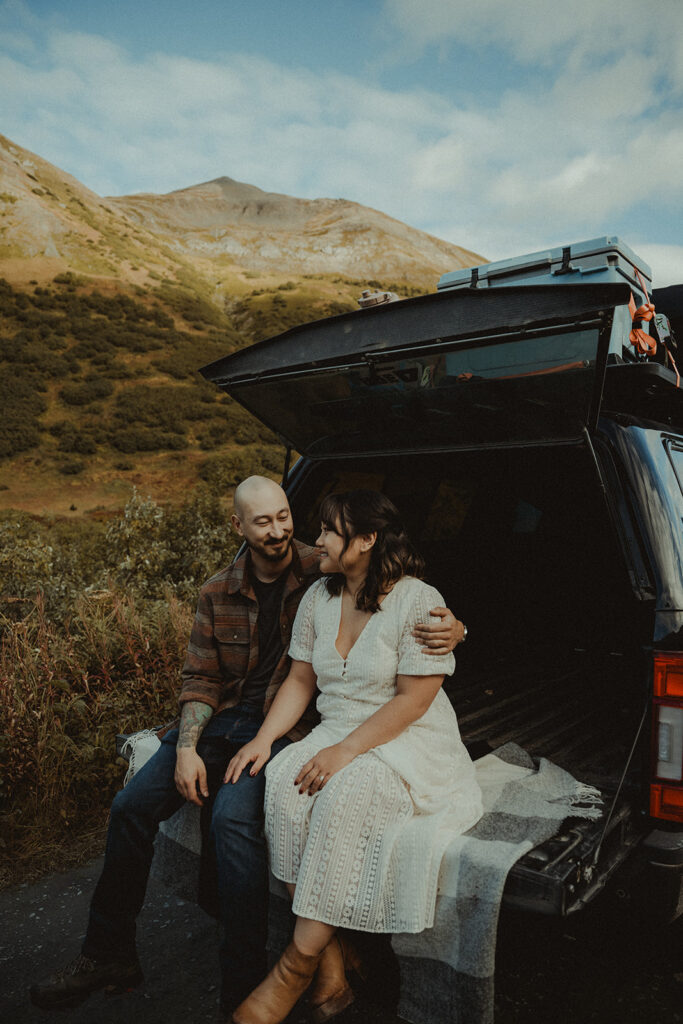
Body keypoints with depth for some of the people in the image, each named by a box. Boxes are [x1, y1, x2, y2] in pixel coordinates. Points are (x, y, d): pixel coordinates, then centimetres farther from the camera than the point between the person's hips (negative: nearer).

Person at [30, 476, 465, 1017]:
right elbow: (201, 678, 7)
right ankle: (109, 953, 17)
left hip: (285, 727, -5)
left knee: (233, 816, -29)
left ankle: (243, 985, -10)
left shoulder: (324, 574, -7)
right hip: (223, 719, 5)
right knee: (131, 804, -5)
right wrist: (186, 747, -8)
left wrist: (450, 627, -30)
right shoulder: (219, 592, 5)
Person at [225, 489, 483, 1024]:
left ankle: (300, 962, -15)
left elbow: (413, 699, -17)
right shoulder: (318, 598, 5)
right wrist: (264, 738, -5)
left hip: (409, 741, -5)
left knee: (346, 792, -33)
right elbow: (301, 680, 9)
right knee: (285, 781, -23)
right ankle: (332, 965, -14)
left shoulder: (418, 601, -14)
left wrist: (346, 751, -22)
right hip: (338, 732, 6)